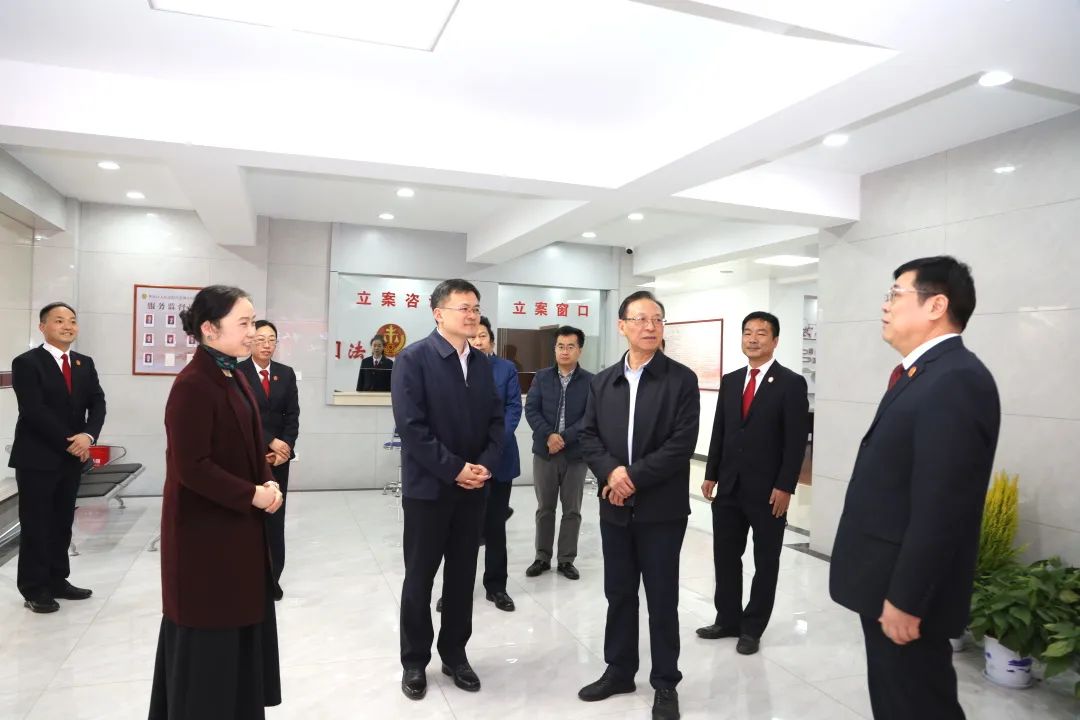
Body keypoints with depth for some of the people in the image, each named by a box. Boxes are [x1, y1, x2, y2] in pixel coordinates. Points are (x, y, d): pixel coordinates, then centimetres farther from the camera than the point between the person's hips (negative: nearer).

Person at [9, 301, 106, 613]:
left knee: (62, 523, 12)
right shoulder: (26, 363, -8)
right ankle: (34, 588, 14)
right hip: (37, 457, -5)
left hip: (72, 457, 6)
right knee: (36, 525, 3)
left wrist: (88, 436, -15)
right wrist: (68, 442, -15)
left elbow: (97, 403, 2)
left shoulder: (85, 363, 10)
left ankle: (57, 581, 23)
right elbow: (34, 411, -16)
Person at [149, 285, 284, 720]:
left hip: (238, 526, 9)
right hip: (205, 531, -9)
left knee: (240, 624, 18)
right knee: (208, 633, 7)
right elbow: (191, 467, -23)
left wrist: (267, 483, -2)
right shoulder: (192, 385, -20)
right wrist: (253, 495, -17)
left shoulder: (234, 378, 7)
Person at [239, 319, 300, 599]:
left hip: (279, 455, 3)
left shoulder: (286, 373, 9)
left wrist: (284, 447, -7)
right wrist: (270, 442, -14)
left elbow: (292, 415, 6)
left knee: (275, 517, 6)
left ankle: (272, 577, 15)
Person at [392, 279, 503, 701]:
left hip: (473, 487, 5)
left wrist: (486, 464, -8)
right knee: (419, 578, 8)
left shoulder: (483, 363, 8)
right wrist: (454, 469, -17)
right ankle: (415, 662, 25)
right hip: (428, 487, -5)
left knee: (463, 575, 13)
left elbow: (496, 420, 8)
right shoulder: (414, 358, -10)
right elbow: (411, 426, -17)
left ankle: (454, 654, 30)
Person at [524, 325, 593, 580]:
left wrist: (564, 437, -17)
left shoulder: (590, 381, -2)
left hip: (576, 454, -1)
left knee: (572, 510, 7)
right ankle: (542, 557, 23)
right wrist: (548, 435, -17)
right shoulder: (542, 377, 5)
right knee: (544, 508, 11)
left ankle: (566, 559, 20)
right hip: (544, 451, 1)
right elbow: (531, 409, -2)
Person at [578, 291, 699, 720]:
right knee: (618, 594, 15)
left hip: (662, 508, -4)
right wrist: (611, 472, -15)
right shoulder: (602, 382, 8)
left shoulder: (681, 379, -6)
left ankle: (665, 683, 25)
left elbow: (682, 444, -14)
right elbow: (589, 438, 4)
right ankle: (619, 671, 33)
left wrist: (633, 478, -17)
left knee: (662, 598, 8)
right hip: (615, 507, 4)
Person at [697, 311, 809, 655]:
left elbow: (796, 441, -11)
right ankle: (728, 620, 28)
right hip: (729, 486, 5)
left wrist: (784, 487, -15)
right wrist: (711, 474, 7)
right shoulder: (730, 381, 9)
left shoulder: (791, 383, -7)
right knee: (725, 556, 12)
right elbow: (719, 431, 11)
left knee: (765, 561, 10)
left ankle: (752, 628, 23)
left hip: (767, 490, -5)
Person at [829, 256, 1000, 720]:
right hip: (887, 584, 9)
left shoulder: (956, 380, -21)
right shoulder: (924, 375, 12)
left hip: (905, 592, -9)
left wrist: (905, 599, -21)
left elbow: (940, 506, -25)